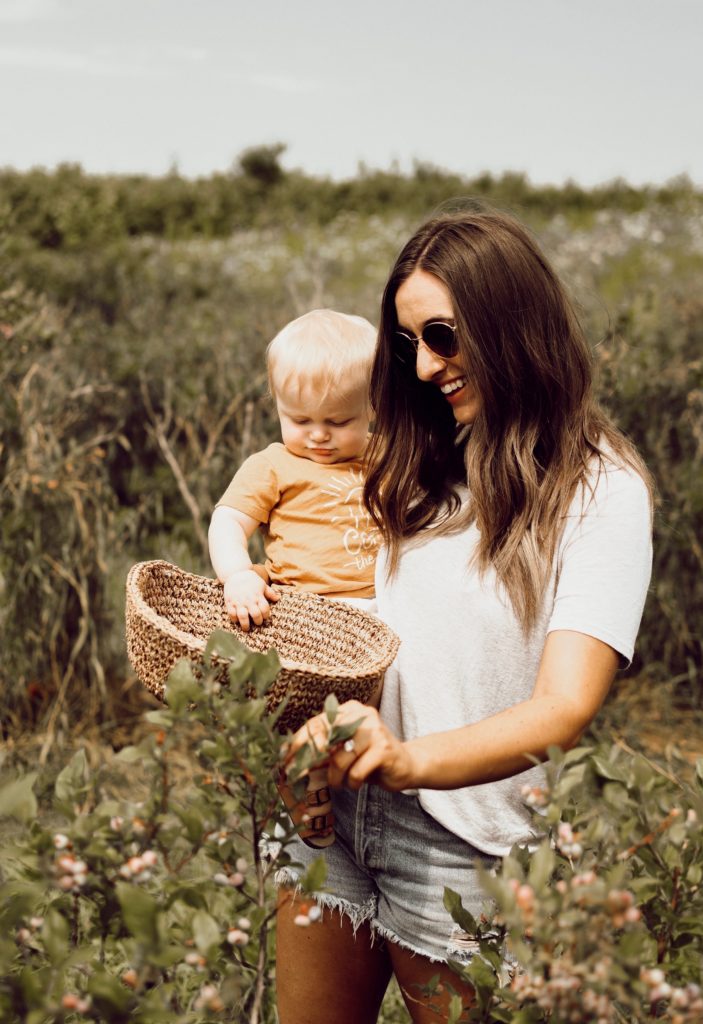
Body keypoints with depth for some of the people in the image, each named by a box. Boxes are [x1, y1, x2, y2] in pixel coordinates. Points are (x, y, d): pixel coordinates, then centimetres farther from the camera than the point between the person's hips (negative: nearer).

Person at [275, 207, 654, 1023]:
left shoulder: (600, 491, -12)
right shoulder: (419, 465, 6)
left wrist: (410, 759, -37)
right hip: (336, 812, 5)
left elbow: (563, 710, -21)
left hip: (461, 854, -5)